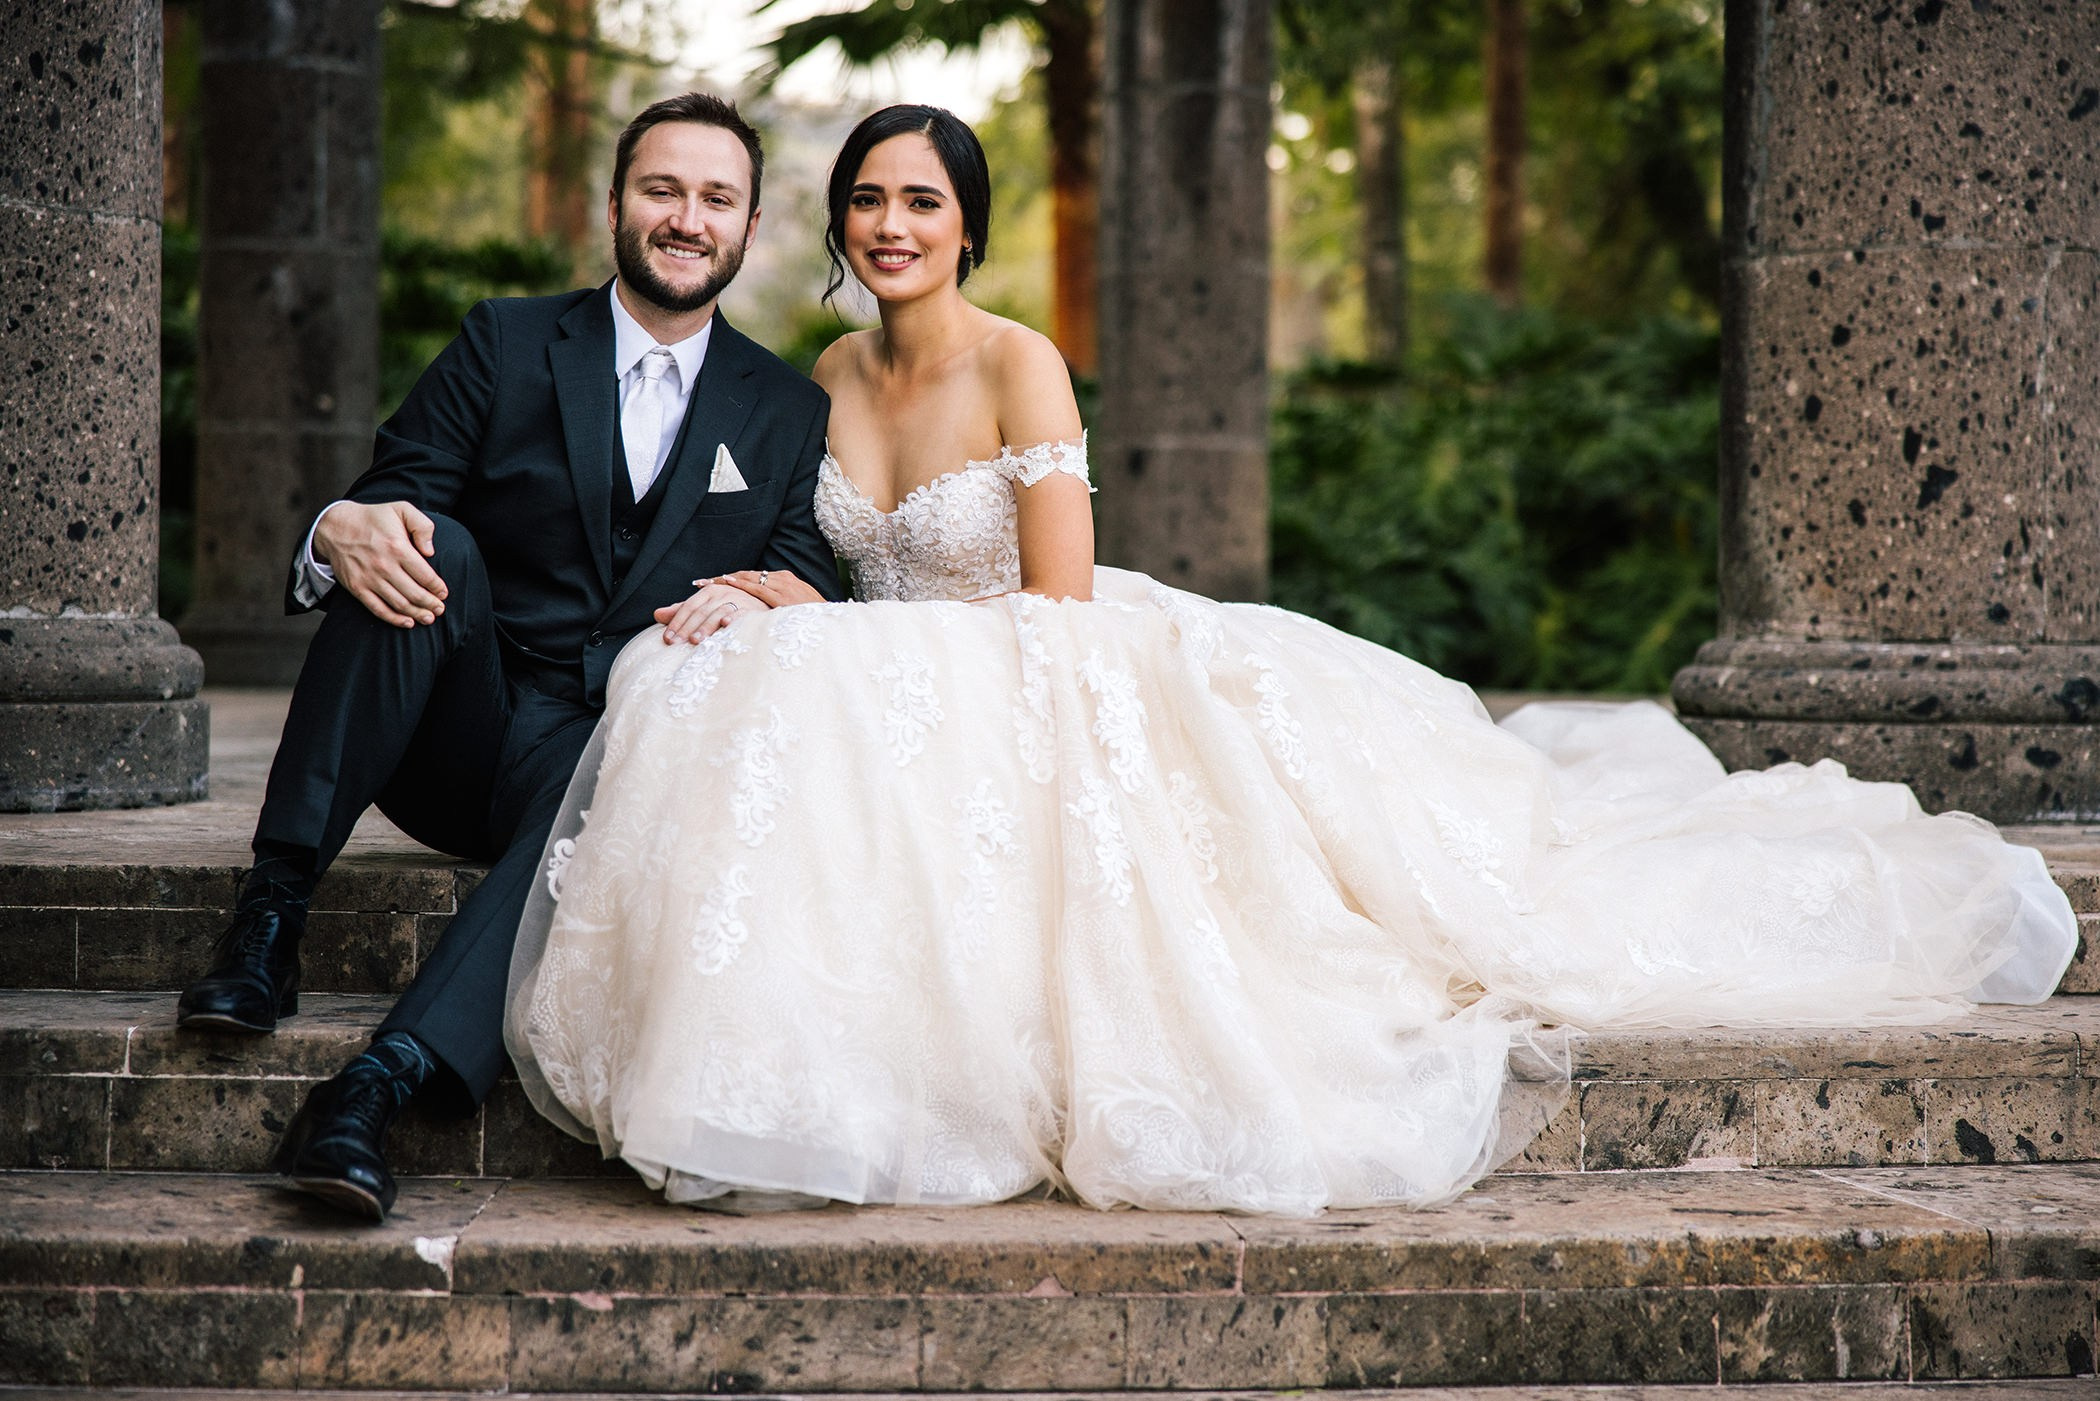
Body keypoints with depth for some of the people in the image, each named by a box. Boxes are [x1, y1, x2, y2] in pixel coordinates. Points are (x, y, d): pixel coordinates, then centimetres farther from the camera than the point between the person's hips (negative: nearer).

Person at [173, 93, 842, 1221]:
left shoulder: (788, 416, 14)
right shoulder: (505, 344, 9)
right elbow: (385, 501, 1)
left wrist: (754, 599, -18)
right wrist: (346, 530, -25)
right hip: (456, 740, 1)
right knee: (425, 547, -30)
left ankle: (378, 1086, -50)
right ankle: (271, 916, -32)